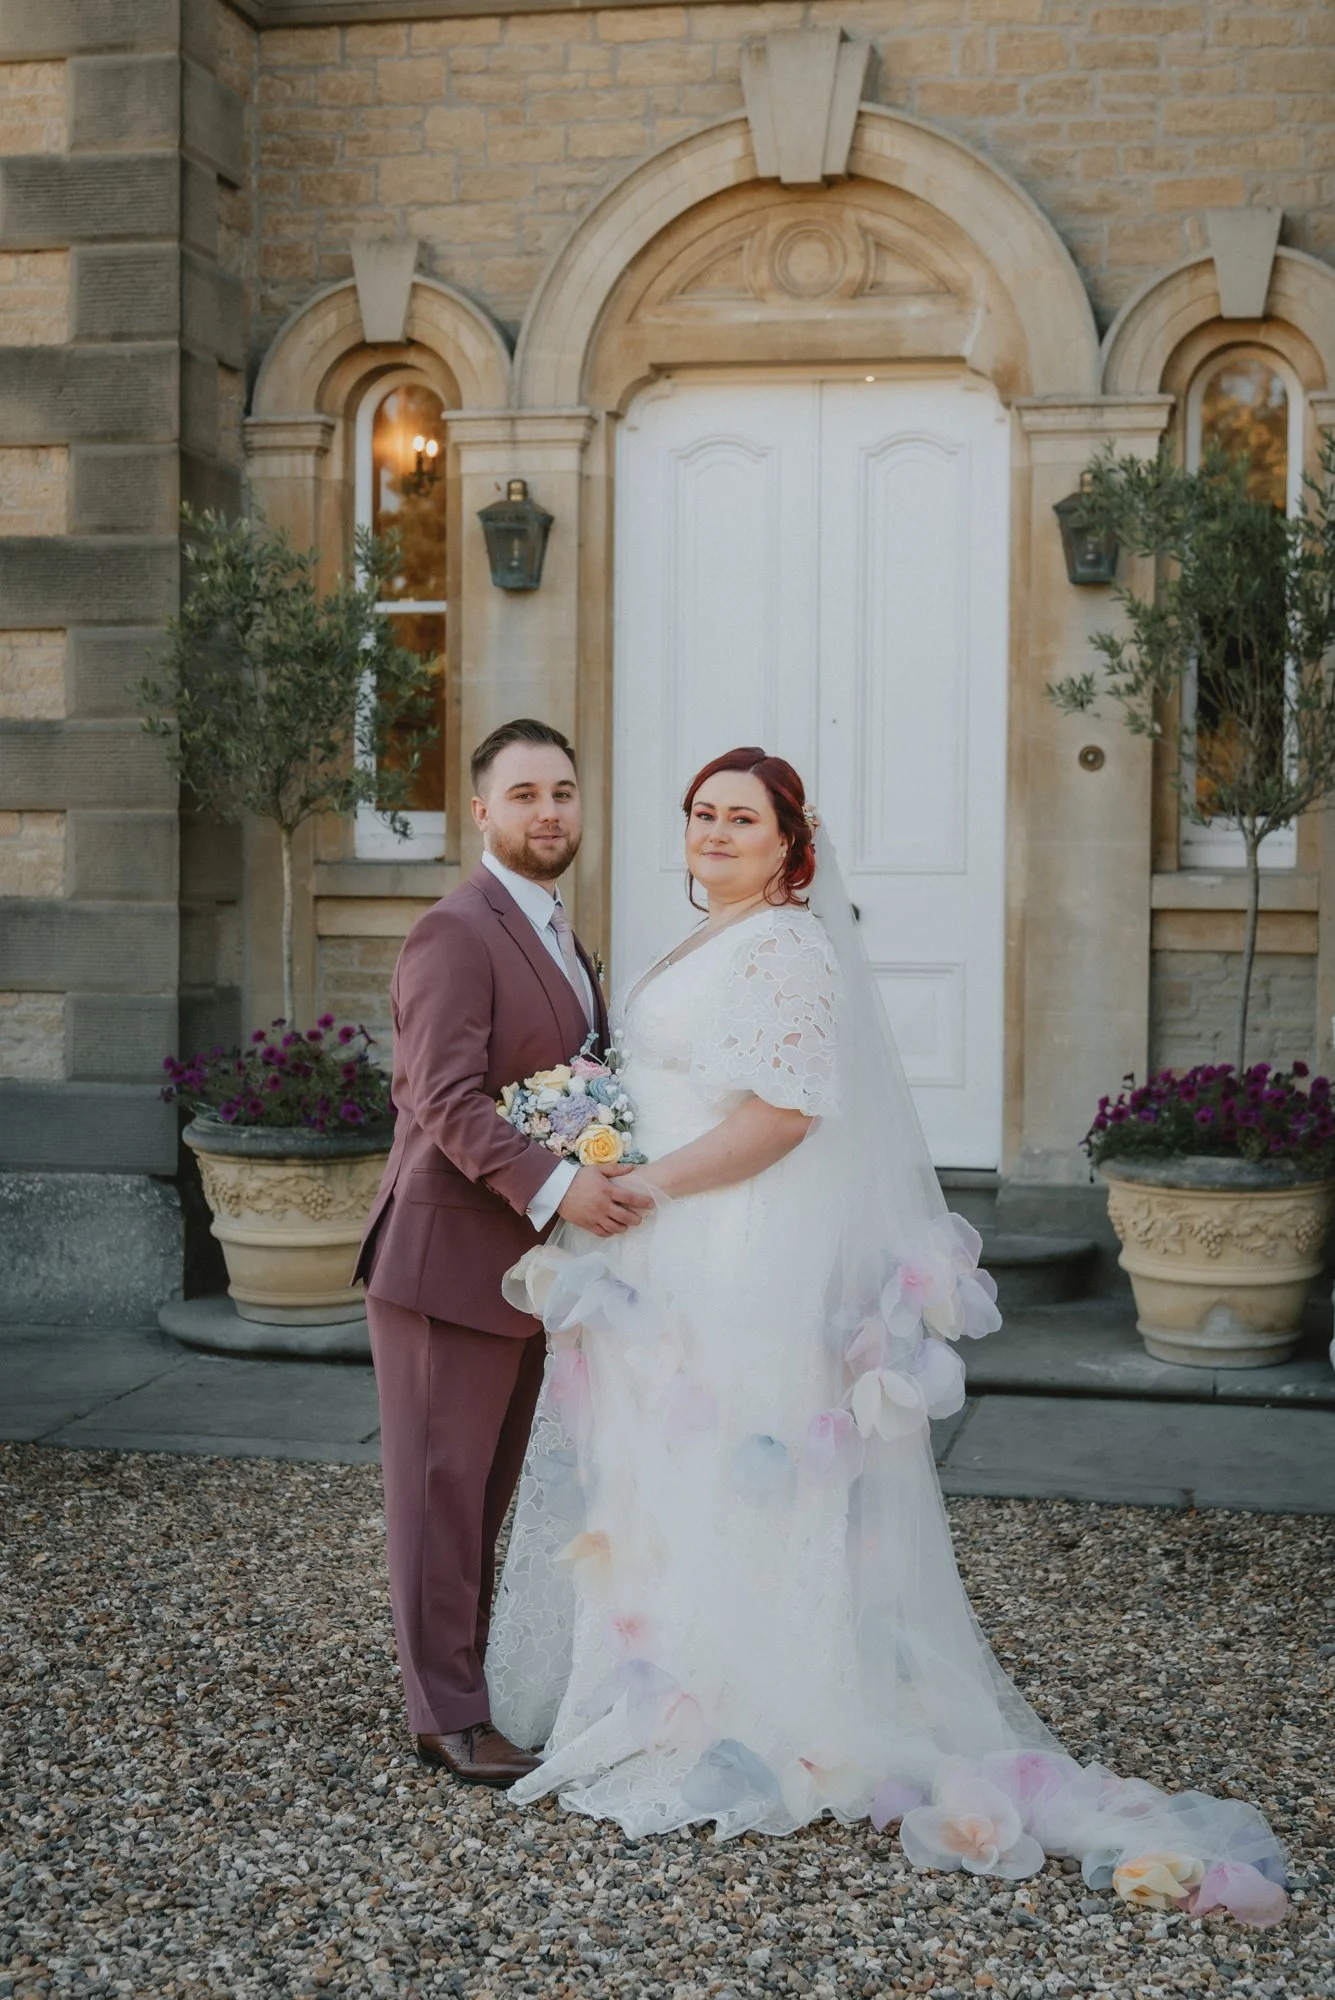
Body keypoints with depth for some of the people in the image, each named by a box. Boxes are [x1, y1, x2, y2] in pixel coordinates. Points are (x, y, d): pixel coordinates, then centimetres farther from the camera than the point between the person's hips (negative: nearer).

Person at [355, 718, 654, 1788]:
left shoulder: (556, 934, 16)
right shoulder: (456, 933, -14)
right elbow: (446, 1098, -24)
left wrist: (612, 1179, 7)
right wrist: (555, 1186, -33)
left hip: (522, 1259, 9)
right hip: (448, 1257, -9)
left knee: (487, 1489, 17)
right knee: (442, 1489, 2)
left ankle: (462, 1673, 30)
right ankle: (449, 1716, 12)